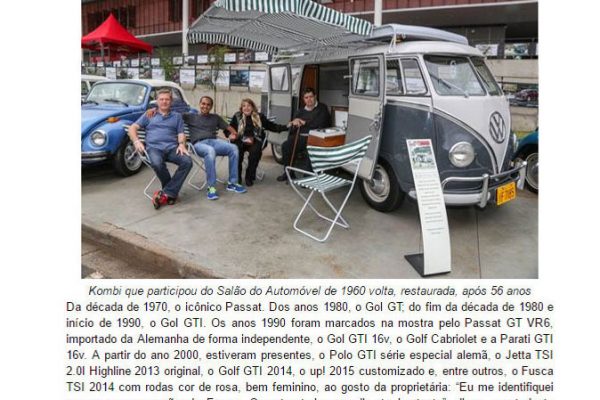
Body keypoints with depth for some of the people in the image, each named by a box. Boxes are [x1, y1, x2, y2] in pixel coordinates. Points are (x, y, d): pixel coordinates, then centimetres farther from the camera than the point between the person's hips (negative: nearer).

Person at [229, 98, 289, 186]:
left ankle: (249, 177, -15)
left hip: (255, 141, 0)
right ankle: (236, 176, -15)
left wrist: (287, 126, -5)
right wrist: (244, 138, -14)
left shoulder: (259, 116, 5)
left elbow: (272, 126, 6)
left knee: (255, 151, -32)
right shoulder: (237, 116, 3)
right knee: (237, 151, -32)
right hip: (241, 141, 0)